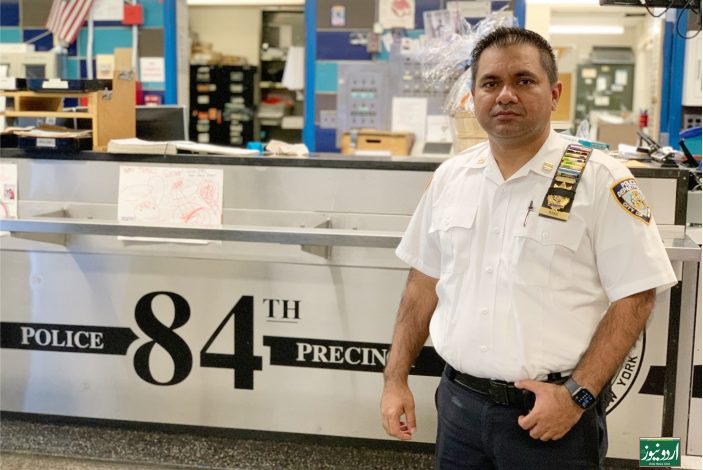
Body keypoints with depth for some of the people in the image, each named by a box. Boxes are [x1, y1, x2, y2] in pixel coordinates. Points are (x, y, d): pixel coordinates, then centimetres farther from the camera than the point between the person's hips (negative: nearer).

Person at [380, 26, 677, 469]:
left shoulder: (600, 180, -10)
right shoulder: (450, 177, 5)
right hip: (459, 402, 4)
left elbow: (634, 298, -10)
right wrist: (396, 379, 7)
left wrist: (577, 395, -16)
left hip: (554, 411, -4)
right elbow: (424, 283, 10)